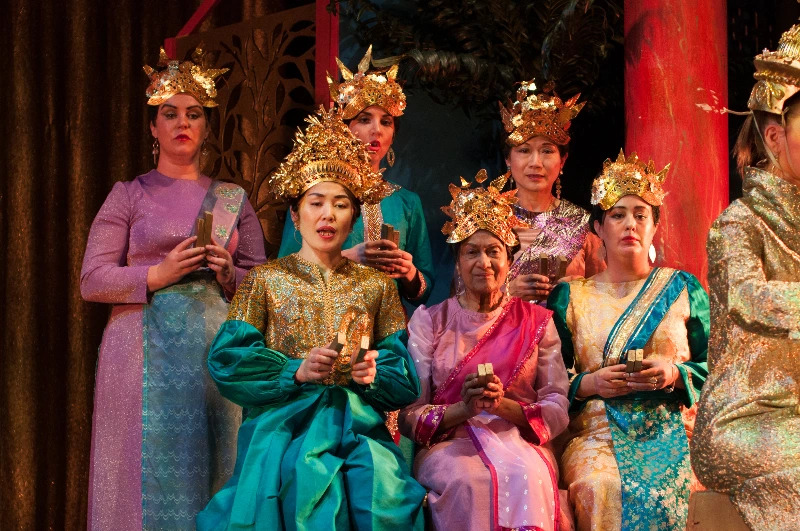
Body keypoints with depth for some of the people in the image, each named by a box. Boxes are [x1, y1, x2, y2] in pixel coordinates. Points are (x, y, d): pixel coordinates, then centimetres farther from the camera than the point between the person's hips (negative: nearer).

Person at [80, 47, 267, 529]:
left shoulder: (233, 199, 14)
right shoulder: (129, 195, 7)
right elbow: (92, 280, 0)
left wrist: (229, 274, -6)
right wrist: (158, 275, -12)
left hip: (216, 347, 2)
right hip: (146, 351, -2)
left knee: (213, 469, 0)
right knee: (152, 473, -5)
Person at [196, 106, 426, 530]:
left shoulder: (376, 285, 18)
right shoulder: (265, 280, 11)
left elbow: (403, 372, 13)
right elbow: (227, 359, 1)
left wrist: (374, 375, -10)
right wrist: (296, 371, -12)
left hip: (359, 426, 2)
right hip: (286, 422, -2)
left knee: (383, 485, -30)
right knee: (310, 479, -34)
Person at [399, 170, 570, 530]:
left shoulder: (536, 322, 13)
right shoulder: (429, 321, 10)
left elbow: (557, 412, 5)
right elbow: (409, 416, 3)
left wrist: (503, 405, -15)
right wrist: (462, 409, -17)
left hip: (519, 441, 1)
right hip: (449, 443, 0)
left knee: (525, 477, -35)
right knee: (467, 480, -36)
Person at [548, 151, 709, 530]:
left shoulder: (682, 288, 14)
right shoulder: (570, 297, 14)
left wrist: (676, 374, -10)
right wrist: (589, 384, -9)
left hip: (673, 431, 0)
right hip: (597, 433, 0)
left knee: (668, 490, -34)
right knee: (602, 488, -35)